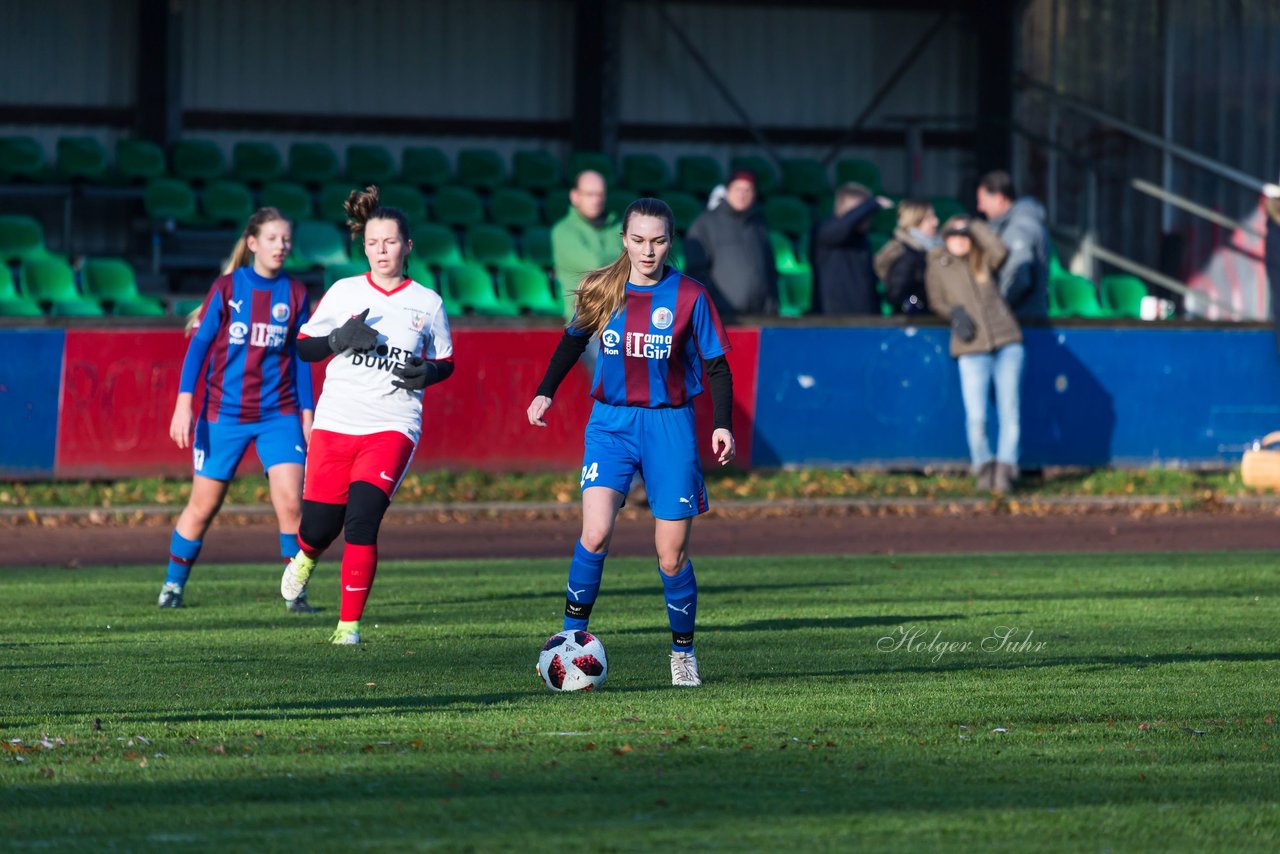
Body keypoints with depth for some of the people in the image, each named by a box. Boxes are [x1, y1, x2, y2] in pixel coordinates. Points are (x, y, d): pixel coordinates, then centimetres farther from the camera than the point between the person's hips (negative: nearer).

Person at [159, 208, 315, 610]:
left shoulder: (294, 294, 5)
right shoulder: (227, 287, -2)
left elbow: (300, 358, 10)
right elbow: (199, 344, -2)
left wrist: (307, 414, 7)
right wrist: (184, 403, -11)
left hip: (278, 415, 1)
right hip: (224, 413, -1)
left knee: (291, 503, -14)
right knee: (203, 505, 6)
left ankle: (296, 592, -2)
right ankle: (174, 584, 23)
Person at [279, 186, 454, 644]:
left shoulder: (426, 302, 5)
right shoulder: (344, 292, 5)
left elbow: (446, 363, 15)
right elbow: (304, 347, 8)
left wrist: (427, 372, -8)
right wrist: (340, 340, -12)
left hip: (393, 426, -1)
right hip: (336, 422, 1)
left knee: (361, 521, -19)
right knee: (319, 526, 2)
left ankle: (349, 624, -9)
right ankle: (305, 557, 41)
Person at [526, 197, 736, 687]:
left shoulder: (689, 296, -4)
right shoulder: (602, 291, 2)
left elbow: (716, 367, 2)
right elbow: (574, 339, 18)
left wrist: (723, 425, -8)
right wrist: (546, 391, 9)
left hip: (669, 426, -1)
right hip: (611, 422, 1)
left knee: (672, 557, 1)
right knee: (596, 533, -20)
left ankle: (683, 651, 21)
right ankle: (571, 637, -7)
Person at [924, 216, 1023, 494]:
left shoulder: (984, 260, 10)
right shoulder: (936, 266, 9)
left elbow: (1000, 251, -11)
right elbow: (936, 302, 17)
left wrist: (975, 226, 0)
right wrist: (954, 313, -4)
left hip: (1007, 342, 1)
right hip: (972, 349, -1)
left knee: (1009, 411, -7)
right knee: (976, 416, -12)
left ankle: (1004, 471, -3)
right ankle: (983, 466, 9)